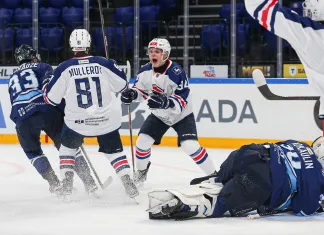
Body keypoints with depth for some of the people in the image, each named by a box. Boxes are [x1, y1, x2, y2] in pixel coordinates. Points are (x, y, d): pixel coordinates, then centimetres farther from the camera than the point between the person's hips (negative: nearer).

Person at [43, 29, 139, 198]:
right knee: (114, 151, 15)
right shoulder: (104, 64, -9)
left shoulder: (64, 69, -9)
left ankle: (67, 184, 15)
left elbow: (51, 98, -3)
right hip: (106, 120, 0)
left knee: (68, 146, 25)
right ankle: (127, 182, -2)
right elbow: (122, 85, 3)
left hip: (76, 121, 0)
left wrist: (46, 88, 20)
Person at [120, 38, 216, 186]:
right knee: (142, 141, -4)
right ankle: (141, 172, 24)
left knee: (190, 146, -20)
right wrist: (132, 94, -19)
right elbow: (141, 90, 4)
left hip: (181, 115, -5)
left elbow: (182, 101, -31)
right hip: (159, 115, 5)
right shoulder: (145, 71, -11)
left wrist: (166, 102, -49)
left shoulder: (176, 73, -29)